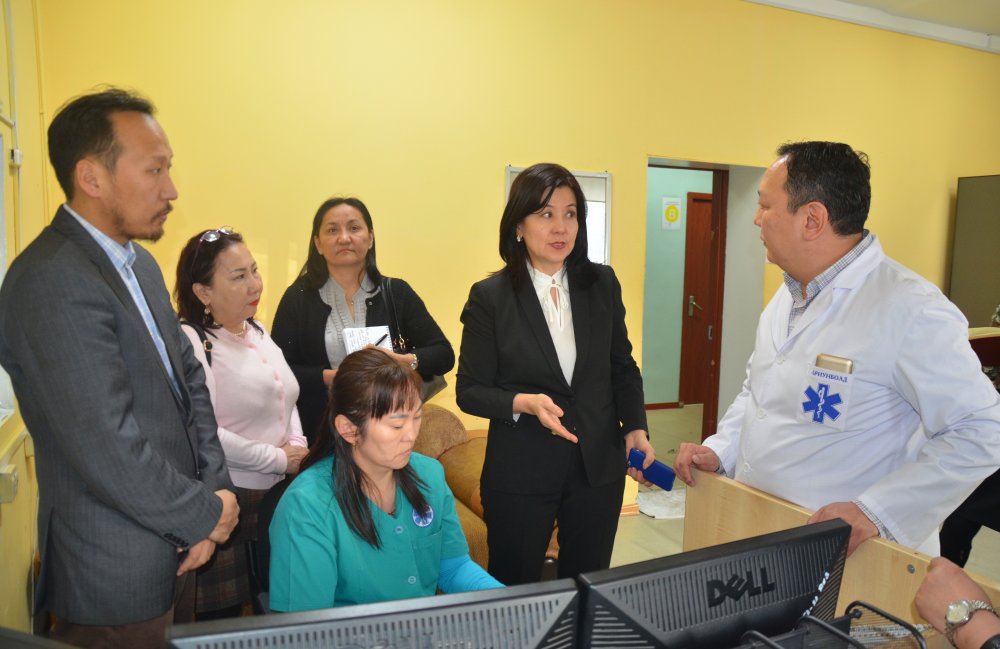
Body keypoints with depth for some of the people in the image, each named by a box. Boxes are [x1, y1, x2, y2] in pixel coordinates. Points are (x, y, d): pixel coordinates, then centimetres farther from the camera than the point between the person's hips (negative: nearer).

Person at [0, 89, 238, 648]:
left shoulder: (141, 263, 7)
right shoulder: (52, 283, -23)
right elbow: (109, 451, -26)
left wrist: (212, 491, -3)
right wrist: (206, 515, -13)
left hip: (176, 544, 8)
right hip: (119, 574, -8)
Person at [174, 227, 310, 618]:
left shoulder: (258, 333, 11)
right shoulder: (190, 341, -16)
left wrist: (298, 445, -1)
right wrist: (278, 459, -15)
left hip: (279, 494, 8)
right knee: (223, 617, 7)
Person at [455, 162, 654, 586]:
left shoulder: (603, 284, 1)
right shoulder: (490, 296, -9)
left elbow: (622, 367, 11)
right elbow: (469, 391, -5)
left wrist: (635, 427, -1)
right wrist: (523, 403, -22)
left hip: (599, 467, 3)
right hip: (520, 474, -3)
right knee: (515, 593, 12)